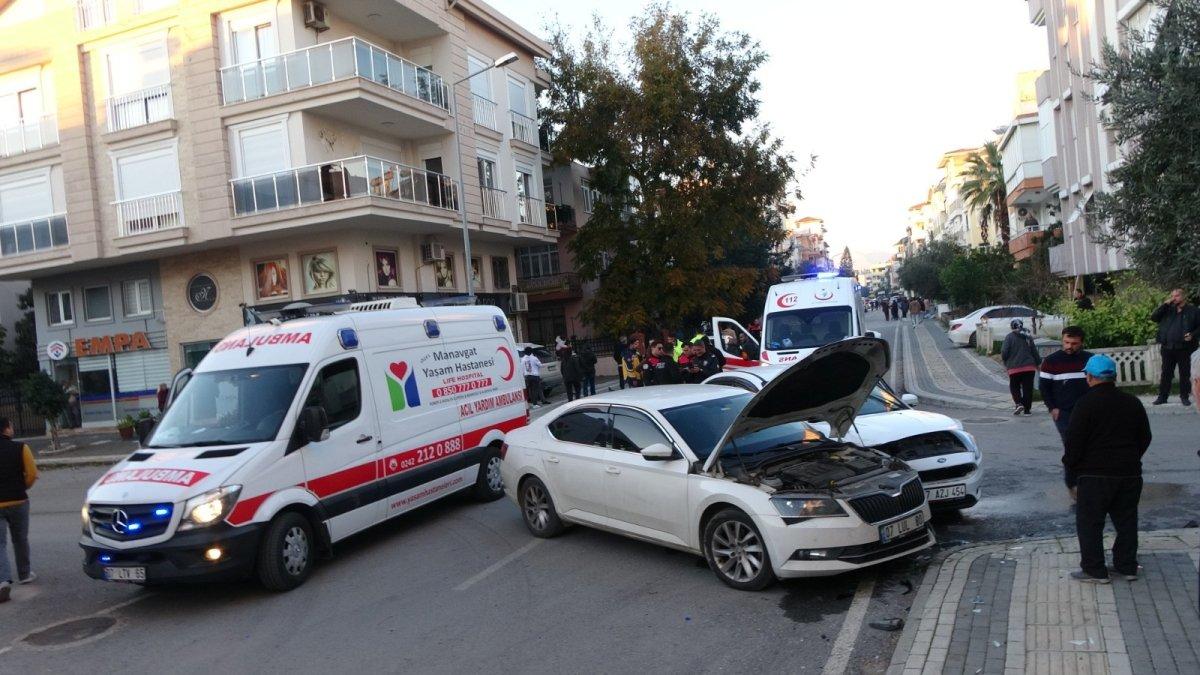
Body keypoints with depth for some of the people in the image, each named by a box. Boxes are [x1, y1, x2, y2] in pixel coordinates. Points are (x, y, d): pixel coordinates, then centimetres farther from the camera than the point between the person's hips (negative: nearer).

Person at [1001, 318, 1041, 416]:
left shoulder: (1009, 337, -7)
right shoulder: (1028, 337, 9)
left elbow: (1004, 352, -12)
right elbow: (1035, 352, 12)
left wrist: (1005, 362, 7)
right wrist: (1038, 362, 25)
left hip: (1014, 368, -4)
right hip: (1029, 367, 4)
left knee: (1014, 387, 10)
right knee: (1028, 388, 7)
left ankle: (1019, 403, -10)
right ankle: (1027, 409, 7)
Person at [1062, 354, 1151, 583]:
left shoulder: (1086, 404, -13)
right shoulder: (1132, 402, 6)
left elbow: (1074, 443, -13)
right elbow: (1145, 438, 17)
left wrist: (1071, 475, 0)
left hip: (1095, 475, -6)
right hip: (1129, 473, 6)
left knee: (1089, 523, 3)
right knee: (1126, 520, 16)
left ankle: (1094, 570, 6)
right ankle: (1127, 566, 24)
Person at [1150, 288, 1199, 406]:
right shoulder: (1167, 310, 12)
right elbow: (1153, 317, 0)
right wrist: (1165, 304, -5)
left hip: (1184, 348, -2)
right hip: (1167, 348, 2)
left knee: (1185, 374, 3)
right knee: (1166, 373, 5)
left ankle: (1184, 397, 12)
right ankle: (1162, 396, 9)